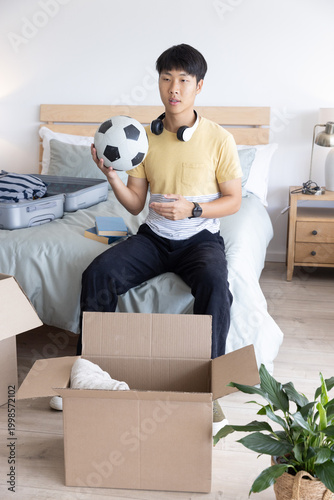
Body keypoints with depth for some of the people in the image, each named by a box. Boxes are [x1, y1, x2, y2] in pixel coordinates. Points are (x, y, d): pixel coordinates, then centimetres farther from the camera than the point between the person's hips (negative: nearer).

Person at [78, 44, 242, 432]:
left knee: (214, 283, -35)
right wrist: (112, 176, -15)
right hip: (154, 236, 3)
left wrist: (192, 209, -19)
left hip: (200, 237, -3)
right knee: (97, 273, -20)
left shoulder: (218, 139, -7)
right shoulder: (145, 137, 2)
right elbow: (135, 205, 4)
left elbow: (233, 201, -1)